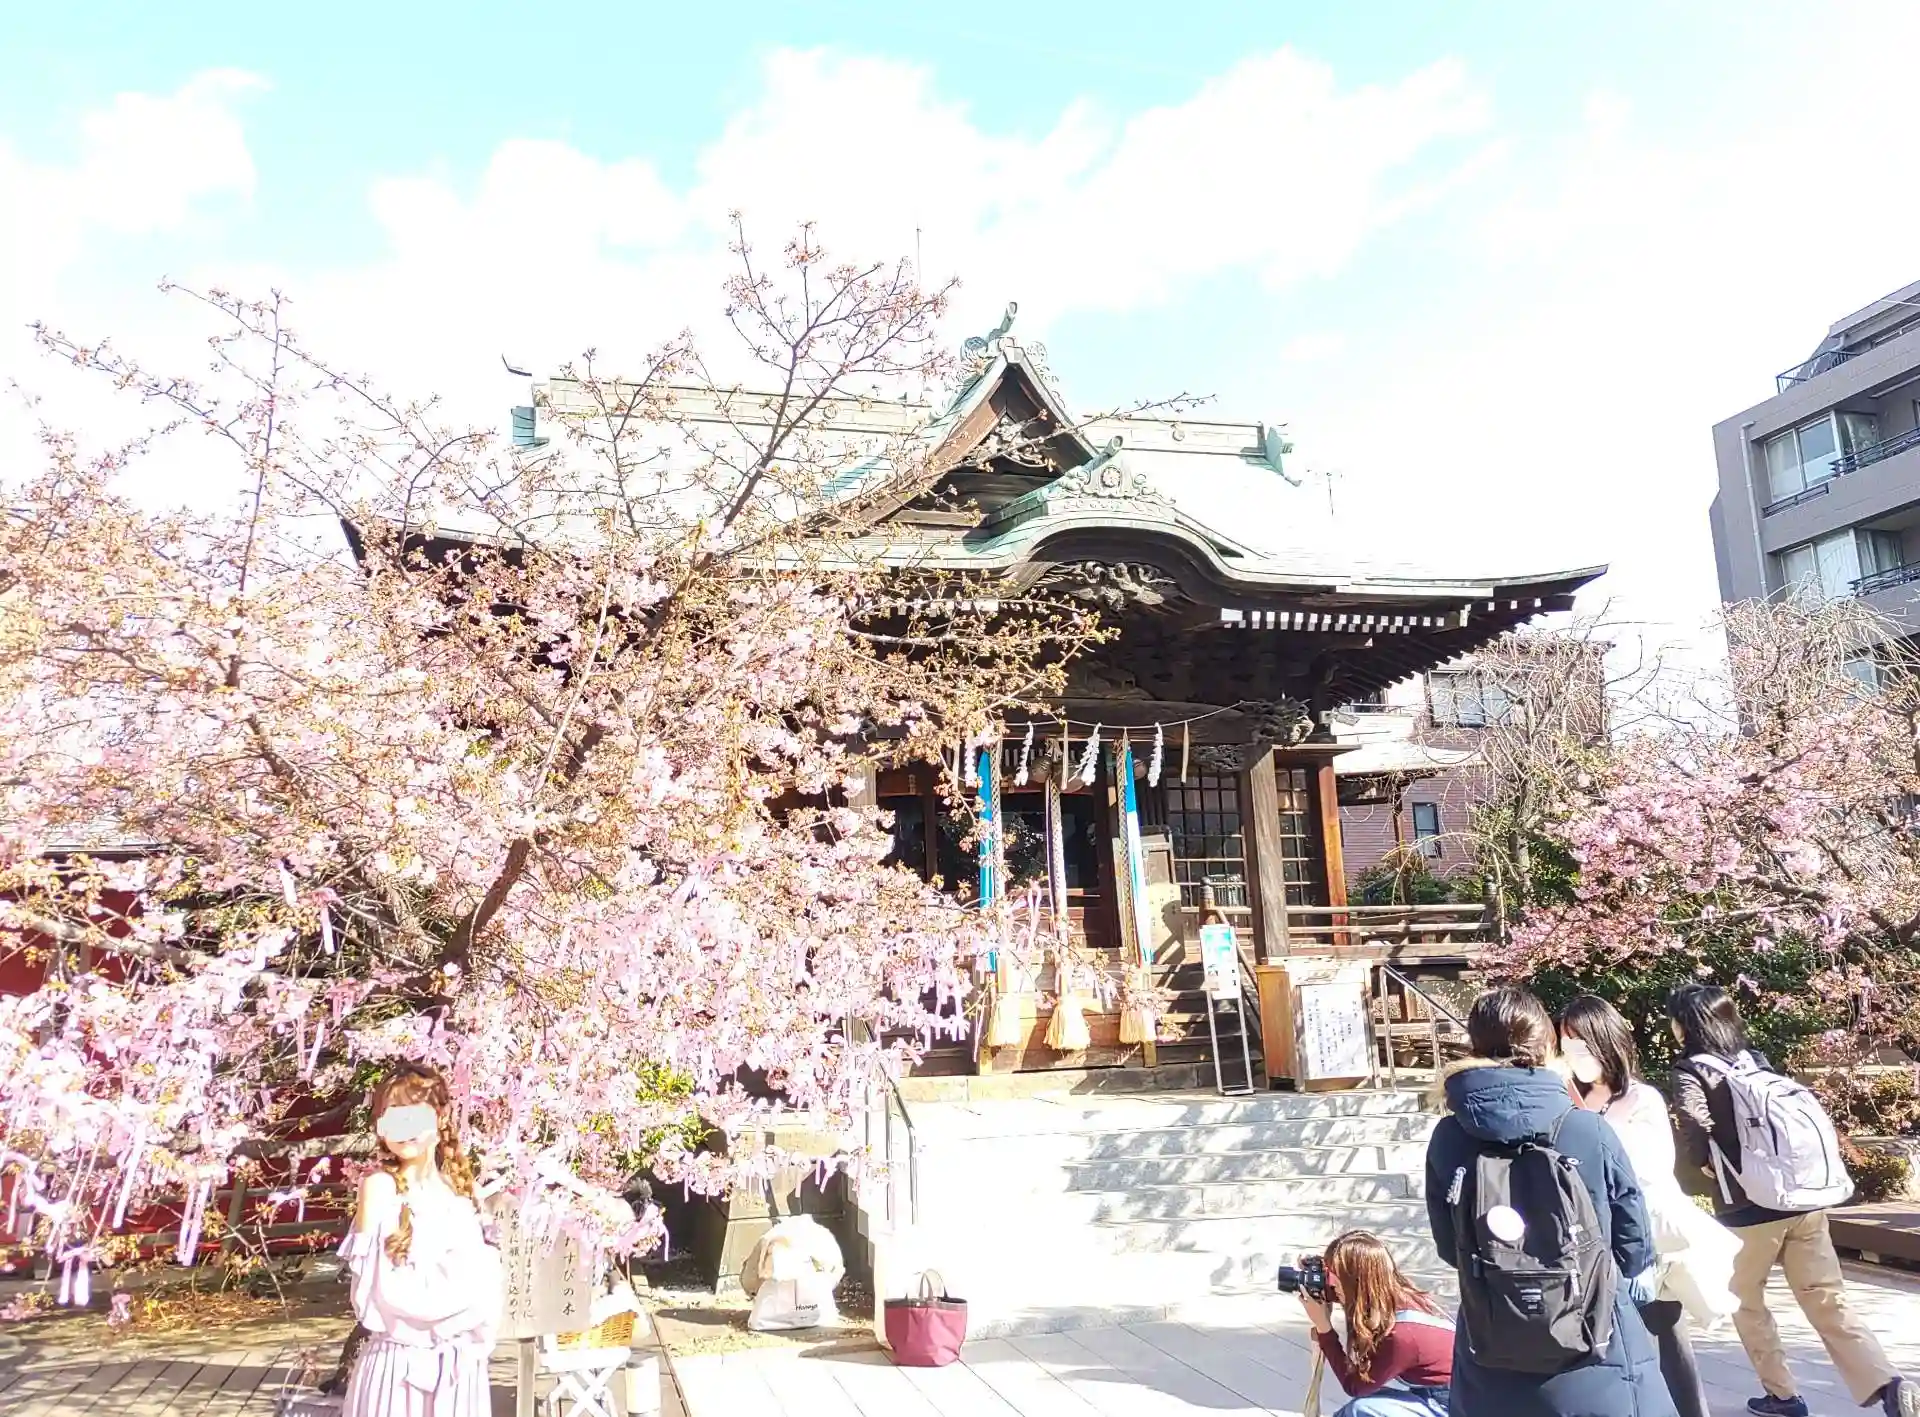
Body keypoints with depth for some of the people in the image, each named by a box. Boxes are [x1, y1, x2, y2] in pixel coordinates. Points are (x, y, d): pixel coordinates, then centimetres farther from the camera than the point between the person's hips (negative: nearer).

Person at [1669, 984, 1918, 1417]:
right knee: (1828, 1301, 5)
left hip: (1748, 1208, -5)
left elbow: (1696, 1130, -17)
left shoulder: (1690, 1070, -6)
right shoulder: (1757, 1059, 14)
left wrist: (1699, 1175, 2)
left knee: (1747, 1304, 16)